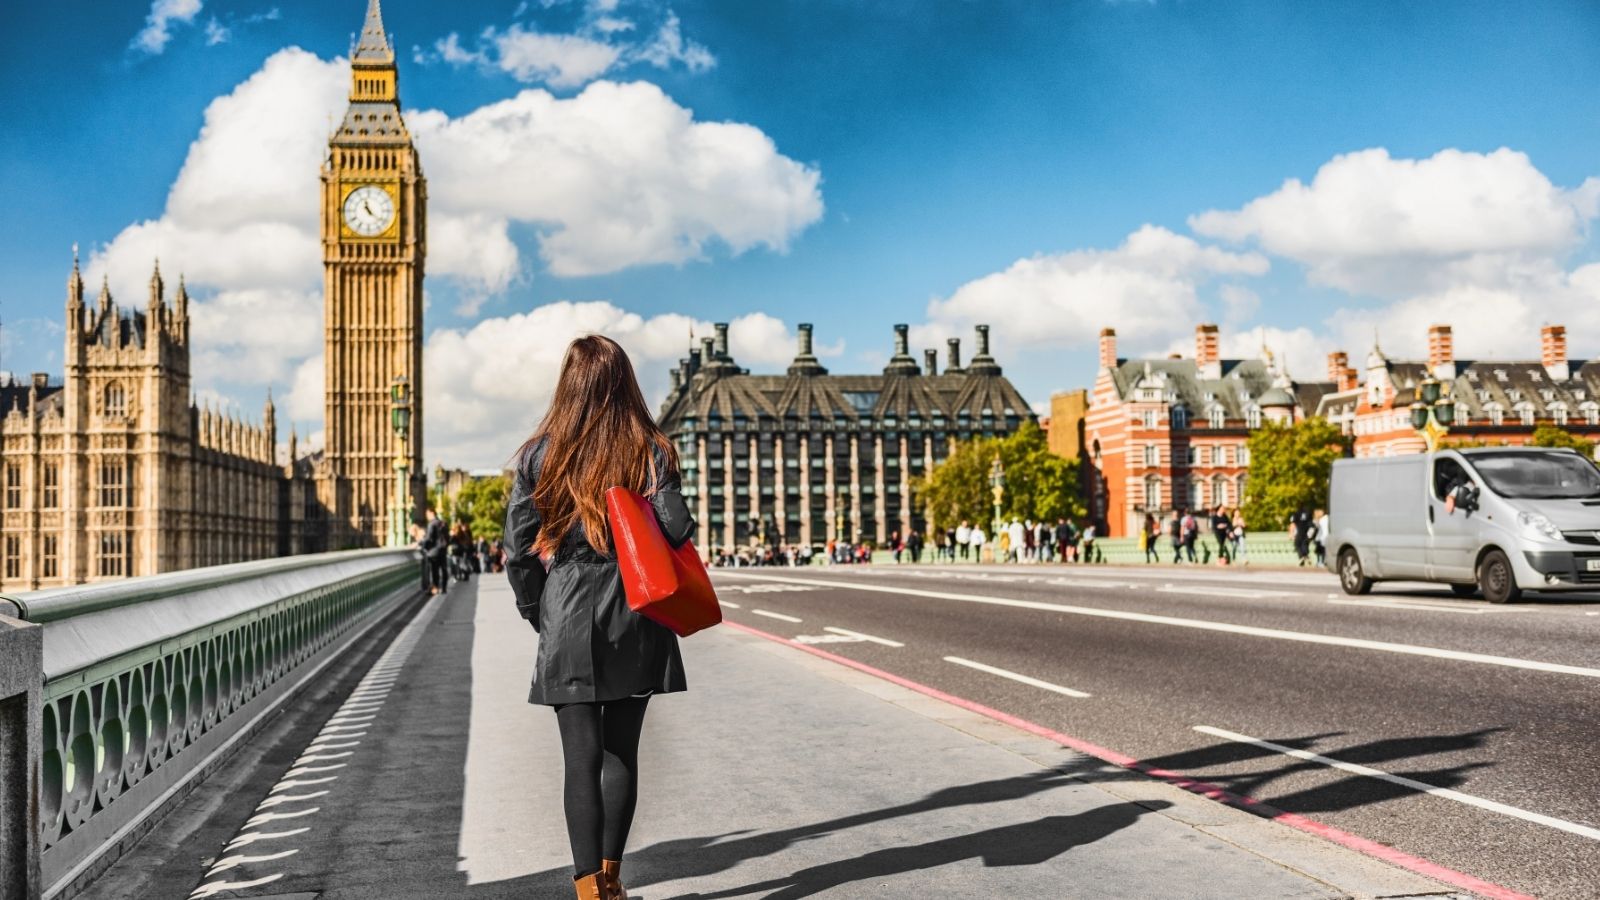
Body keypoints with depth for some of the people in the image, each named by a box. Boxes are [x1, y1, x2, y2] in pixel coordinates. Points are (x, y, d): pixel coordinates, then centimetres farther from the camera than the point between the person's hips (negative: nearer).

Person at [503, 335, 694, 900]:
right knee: (622, 753, 13)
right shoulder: (651, 451, -3)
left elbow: (519, 549, -2)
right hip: (635, 622, 1)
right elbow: (676, 530, -13)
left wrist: (537, 614, 10)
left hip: (567, 621, -1)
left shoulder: (539, 455, -1)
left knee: (581, 759, 2)